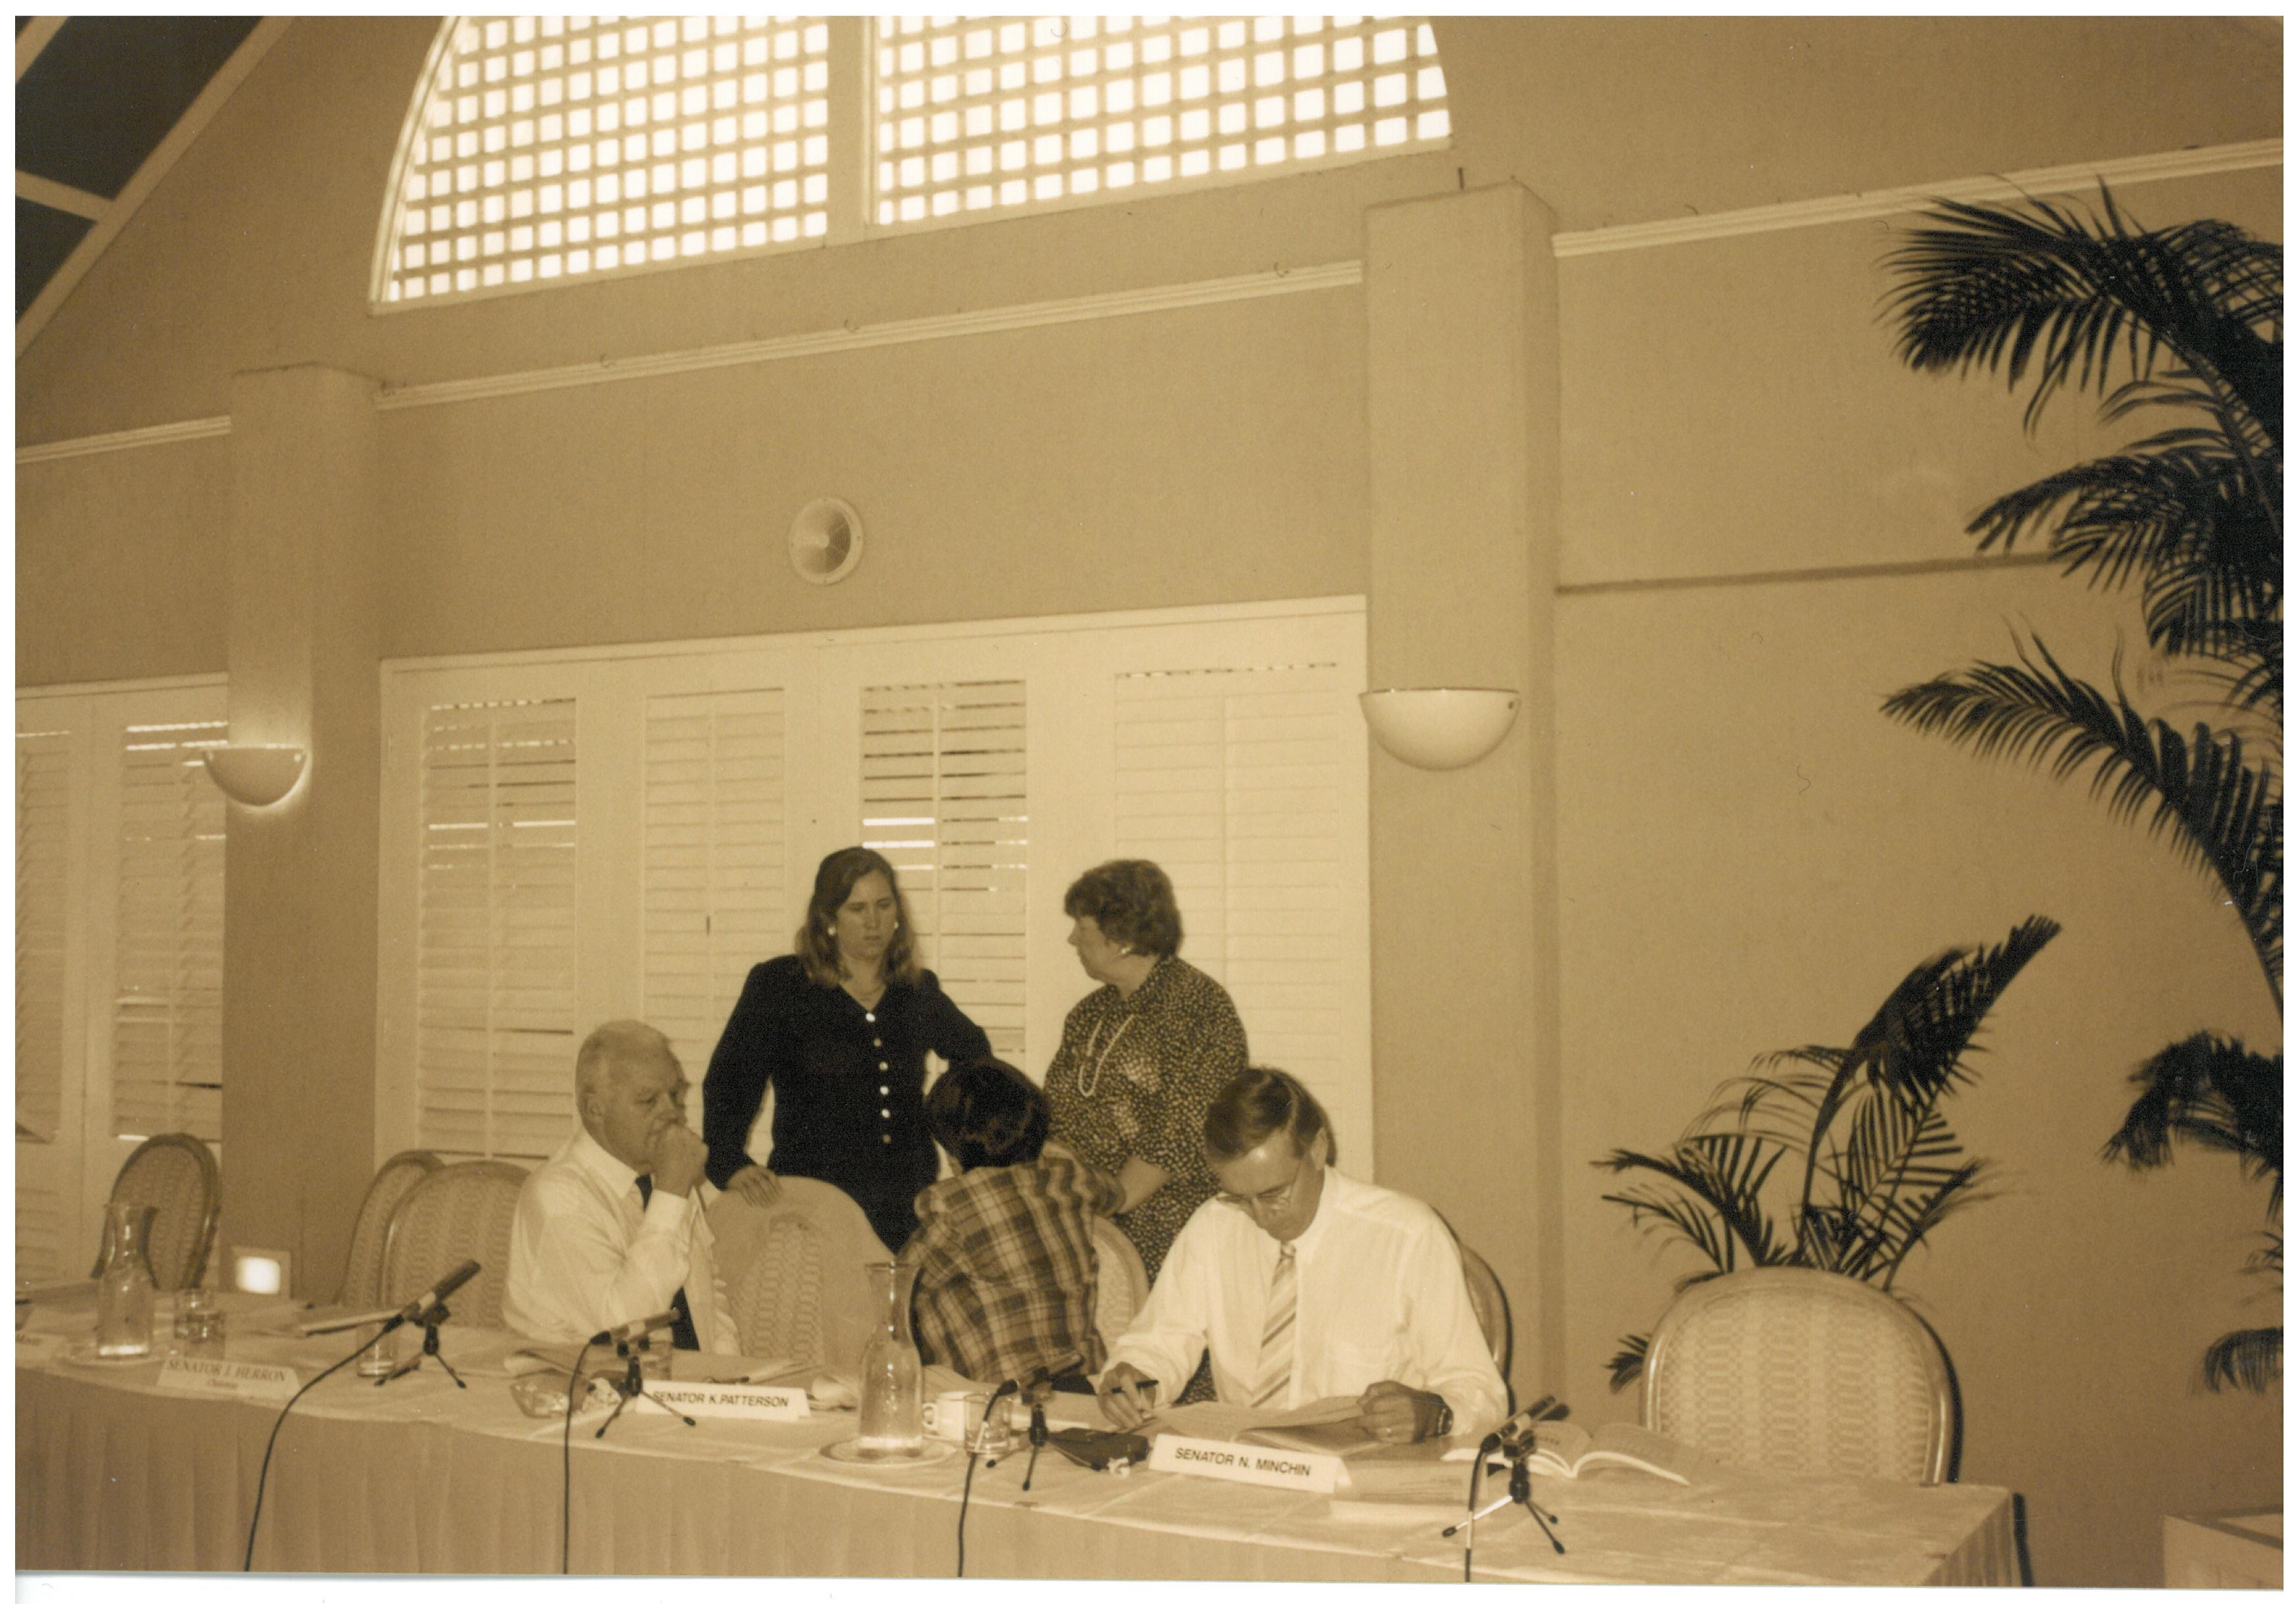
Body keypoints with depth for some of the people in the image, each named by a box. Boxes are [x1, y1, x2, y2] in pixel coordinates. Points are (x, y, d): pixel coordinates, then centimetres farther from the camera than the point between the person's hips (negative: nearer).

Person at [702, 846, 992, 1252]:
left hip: (909, 1205, 3)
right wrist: (731, 1165, -21)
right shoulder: (777, 986, 2)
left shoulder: (919, 990, 12)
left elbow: (971, 1049, 33)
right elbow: (728, 1084, -6)